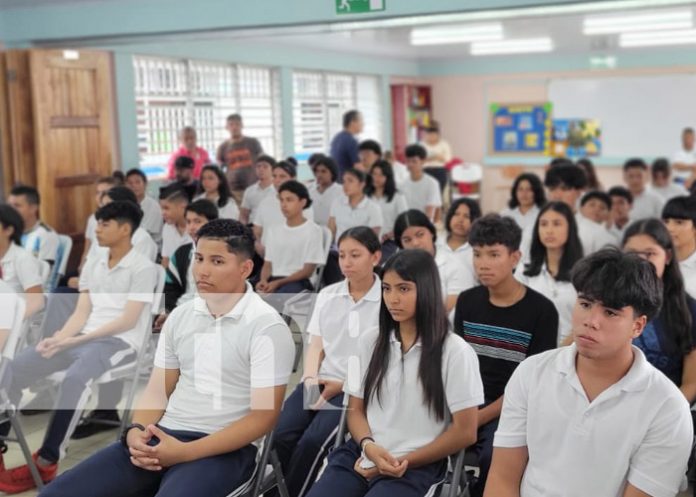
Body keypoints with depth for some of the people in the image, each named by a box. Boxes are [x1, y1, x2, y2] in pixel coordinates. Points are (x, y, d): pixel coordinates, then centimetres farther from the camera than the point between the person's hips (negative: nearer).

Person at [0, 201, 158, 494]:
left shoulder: (143, 268, -4)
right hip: (83, 339, 7)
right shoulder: (92, 266, 18)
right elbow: (81, 313, 12)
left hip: (120, 342, -7)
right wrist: (59, 338, -10)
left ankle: (45, 463, -31)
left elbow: (128, 320, -12)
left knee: (74, 378, -37)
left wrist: (76, 340, -18)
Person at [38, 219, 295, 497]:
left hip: (225, 449, -5)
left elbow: (263, 417, -12)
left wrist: (185, 453, -19)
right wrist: (135, 432, -9)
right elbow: (157, 390, 14)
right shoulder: (180, 316, 10)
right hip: (162, 436, 6)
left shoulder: (267, 327, -9)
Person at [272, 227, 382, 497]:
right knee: (283, 435, -21)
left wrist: (342, 385, -13)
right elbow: (316, 345, 13)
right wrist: (311, 378, -6)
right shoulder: (327, 295, 15)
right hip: (320, 381, 5)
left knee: (313, 440, -27)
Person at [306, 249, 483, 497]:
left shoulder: (455, 352, -4)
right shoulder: (368, 342, 10)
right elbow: (355, 409, 12)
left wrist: (405, 462, -8)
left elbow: (464, 431, -3)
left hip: (416, 467, -4)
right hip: (360, 456, 4)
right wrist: (369, 446, -10)